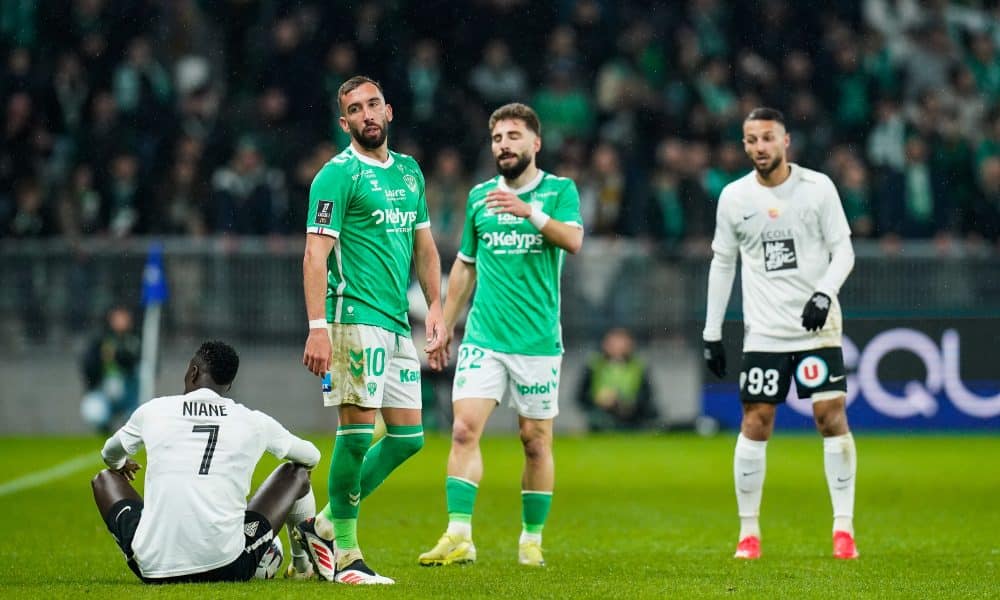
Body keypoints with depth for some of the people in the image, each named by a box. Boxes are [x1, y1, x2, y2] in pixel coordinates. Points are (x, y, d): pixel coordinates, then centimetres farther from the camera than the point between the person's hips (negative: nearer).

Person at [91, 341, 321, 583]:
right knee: (296, 472, 23)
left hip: (154, 570, 0)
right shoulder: (253, 422, 8)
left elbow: (110, 455, 33)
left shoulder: (153, 411, 10)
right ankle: (301, 565, 37)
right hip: (227, 569, 0)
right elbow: (312, 457, 28)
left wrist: (119, 465, 58)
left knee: (105, 479, 29)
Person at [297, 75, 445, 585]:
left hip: (397, 326, 8)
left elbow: (424, 245, 24)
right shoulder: (338, 175, -6)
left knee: (408, 437, 7)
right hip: (356, 318, -8)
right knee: (358, 431, -11)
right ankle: (344, 555, -5)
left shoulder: (409, 171, 17)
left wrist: (435, 306, 15)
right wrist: (318, 327, -21)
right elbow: (315, 255, -12)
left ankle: (322, 525, 16)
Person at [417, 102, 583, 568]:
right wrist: (444, 326, 18)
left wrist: (529, 211, -32)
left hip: (538, 339, -2)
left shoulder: (559, 190, 1)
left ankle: (532, 540, 17)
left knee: (536, 440, 4)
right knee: (464, 428, -12)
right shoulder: (479, 196, 12)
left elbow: (573, 240, -17)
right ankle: (459, 537, -15)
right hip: (483, 337, 2)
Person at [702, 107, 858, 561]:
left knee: (831, 416, -8)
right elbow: (722, 263, 10)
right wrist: (712, 332, 7)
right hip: (764, 331, 1)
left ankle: (844, 528, -2)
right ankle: (748, 531, 8)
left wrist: (824, 292, -18)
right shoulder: (734, 196, 3)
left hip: (817, 324, -1)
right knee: (755, 423, -2)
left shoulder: (817, 187, -2)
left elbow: (843, 250, 1)